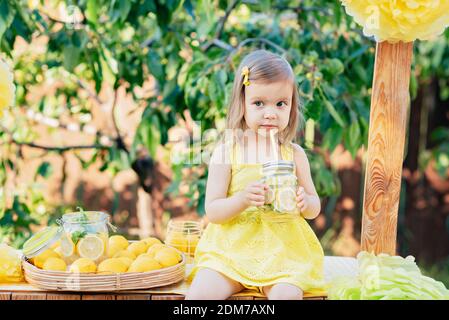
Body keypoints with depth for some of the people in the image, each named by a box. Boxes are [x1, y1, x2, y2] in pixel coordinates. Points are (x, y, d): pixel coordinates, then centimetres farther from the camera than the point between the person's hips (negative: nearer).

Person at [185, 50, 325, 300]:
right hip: (230, 248, 0)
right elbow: (212, 211, -5)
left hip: (282, 251, 1)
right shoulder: (227, 151, -2)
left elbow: (315, 209, 11)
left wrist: (305, 202, -13)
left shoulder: (294, 154, 3)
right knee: (199, 294, -20)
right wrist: (243, 199, -23)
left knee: (287, 294, -27)